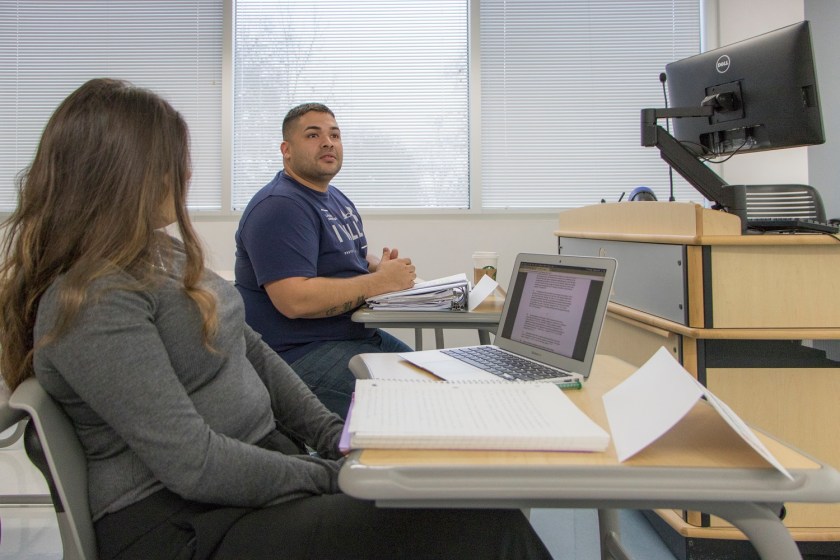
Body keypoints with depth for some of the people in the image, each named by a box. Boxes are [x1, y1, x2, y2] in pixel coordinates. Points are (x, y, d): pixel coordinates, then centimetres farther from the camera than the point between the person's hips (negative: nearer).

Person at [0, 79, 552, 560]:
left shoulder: (163, 253, 11)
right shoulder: (88, 304, -18)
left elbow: (252, 352, 13)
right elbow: (193, 463, -22)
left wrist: (333, 437, 4)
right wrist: (331, 478, -14)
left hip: (265, 458, 8)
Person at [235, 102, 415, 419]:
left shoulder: (337, 199, 16)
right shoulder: (280, 206, -17)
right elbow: (294, 300, -28)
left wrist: (380, 265, 1)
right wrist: (380, 281, -21)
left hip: (352, 334, 10)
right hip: (299, 354, -10)